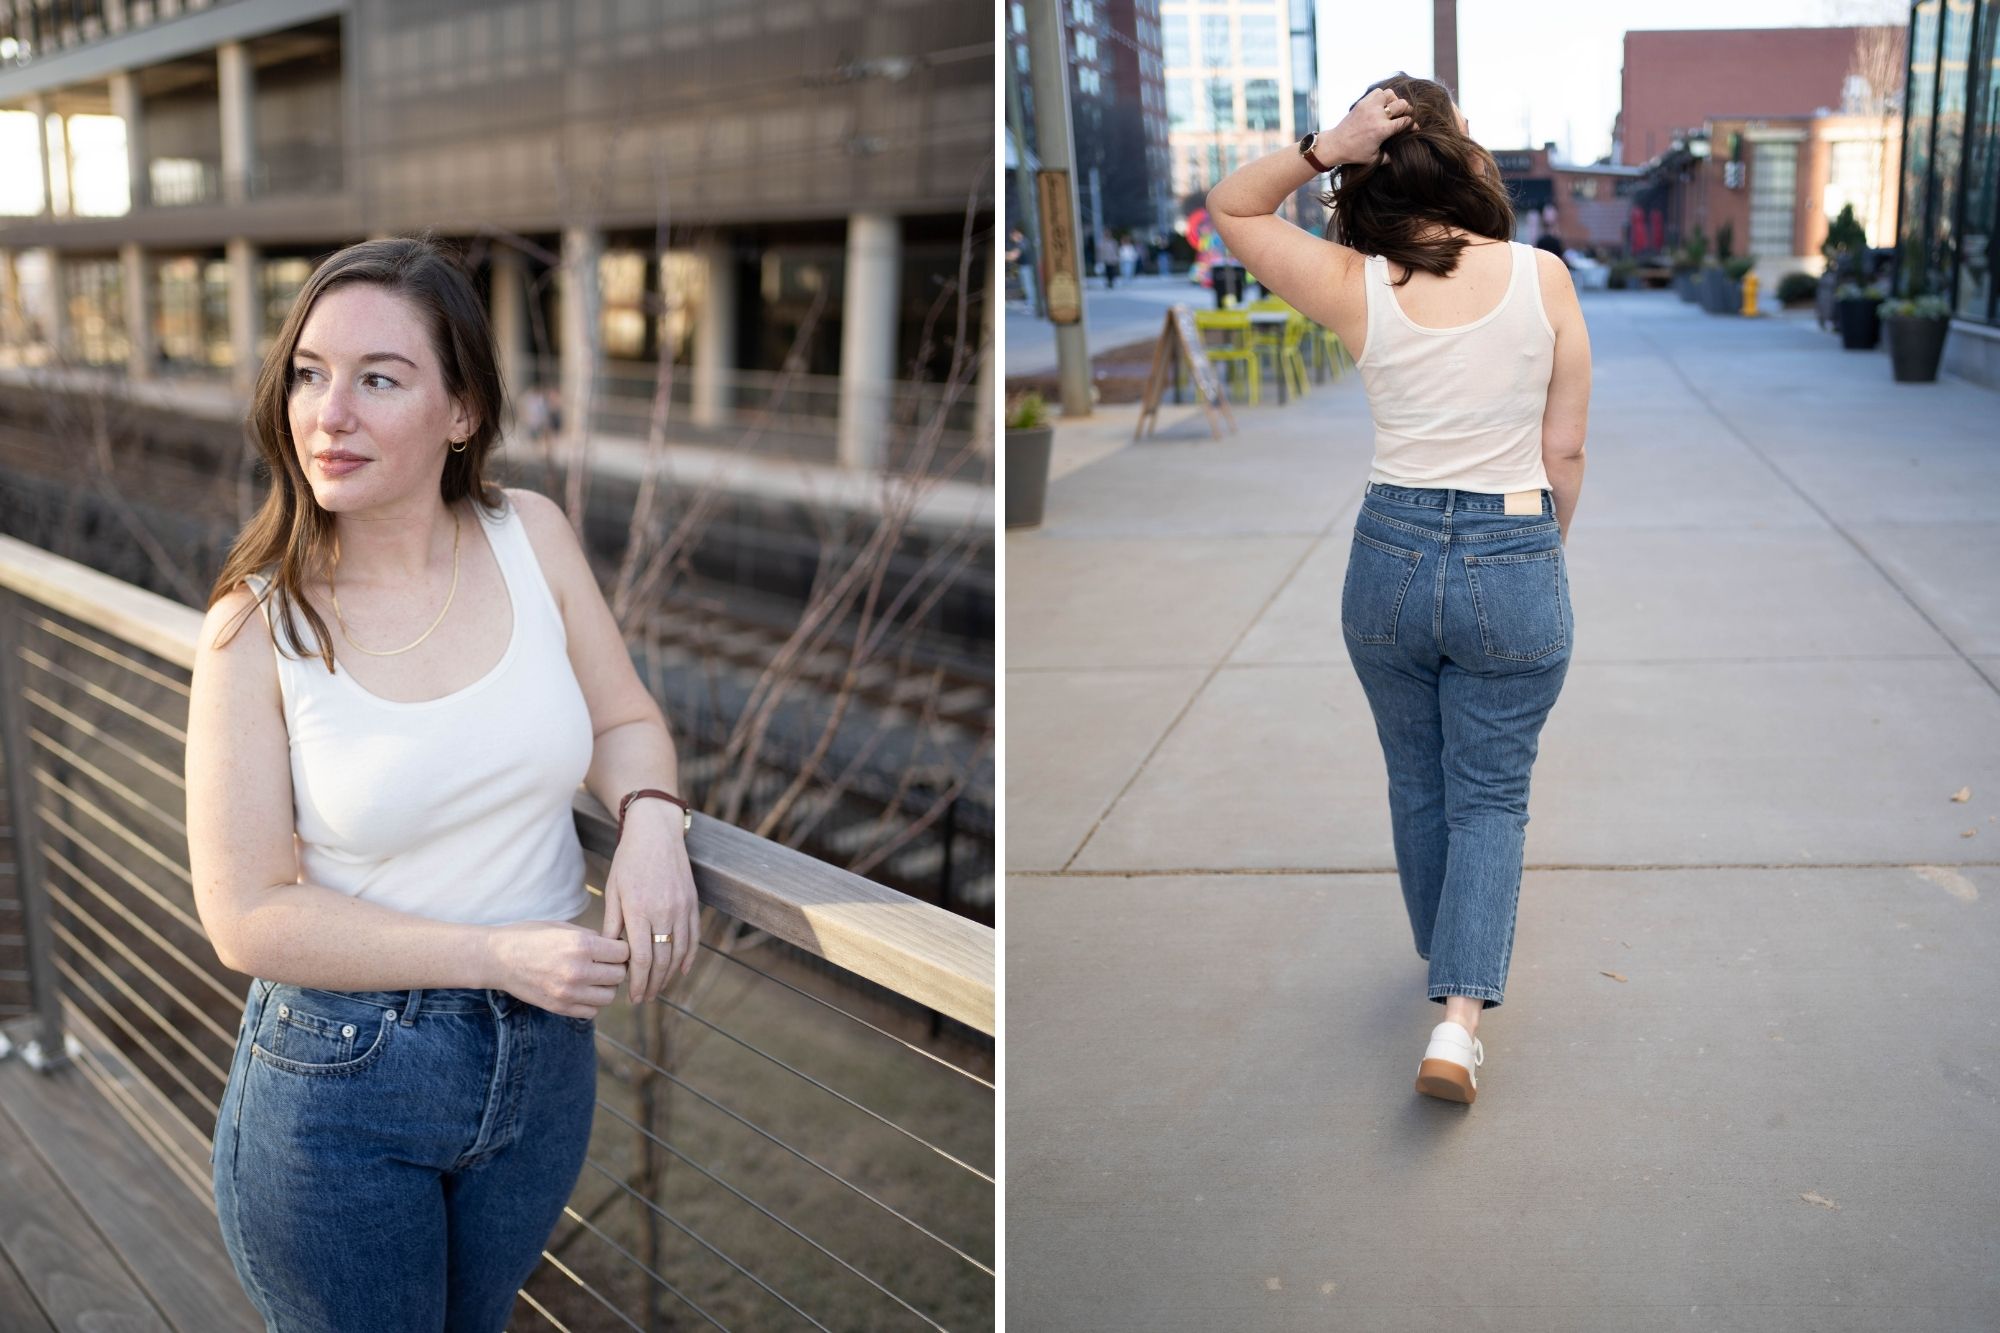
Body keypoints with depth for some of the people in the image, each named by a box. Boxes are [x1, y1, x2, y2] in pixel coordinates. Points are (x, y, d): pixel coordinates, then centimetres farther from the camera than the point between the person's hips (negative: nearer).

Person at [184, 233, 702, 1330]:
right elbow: (247, 916, -15)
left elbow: (625, 720, 4)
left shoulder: (531, 534, -7)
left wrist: (651, 821, -18)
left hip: (545, 1057, 4)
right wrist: (498, 954, -22)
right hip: (336, 1075, -3)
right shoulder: (258, 624, -15)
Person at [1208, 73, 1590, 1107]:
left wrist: (1326, 145, -8)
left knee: (1418, 782, 21)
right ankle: (1460, 1013, -1)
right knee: (1490, 795, 10)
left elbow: (1230, 208, 7)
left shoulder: (1357, 288, -8)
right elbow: (1565, 454, -2)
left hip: (1391, 554, 2)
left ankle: (1448, 959, 41)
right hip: (1514, 559, -1)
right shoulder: (1542, 277, -8)